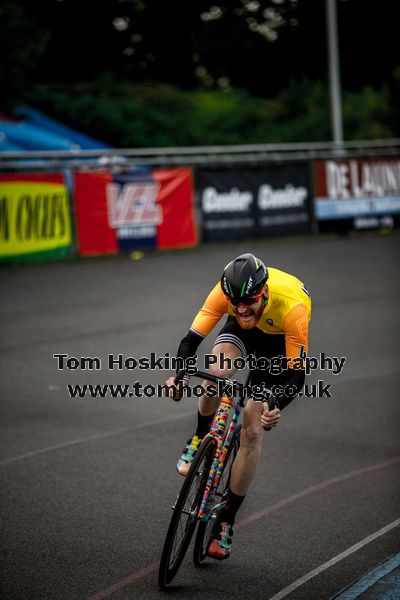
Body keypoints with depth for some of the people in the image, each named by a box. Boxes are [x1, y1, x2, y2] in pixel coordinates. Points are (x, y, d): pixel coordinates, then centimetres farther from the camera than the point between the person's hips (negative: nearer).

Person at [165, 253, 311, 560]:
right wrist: (177, 374, -47)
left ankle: (227, 520, 2)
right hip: (242, 330, 2)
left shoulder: (292, 305, -40)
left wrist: (277, 406, -52)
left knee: (252, 432, -11)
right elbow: (193, 337, -29)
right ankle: (200, 439, -3)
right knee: (219, 370, -34)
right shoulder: (225, 290, -33)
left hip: (280, 341, -2)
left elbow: (298, 373, -35)